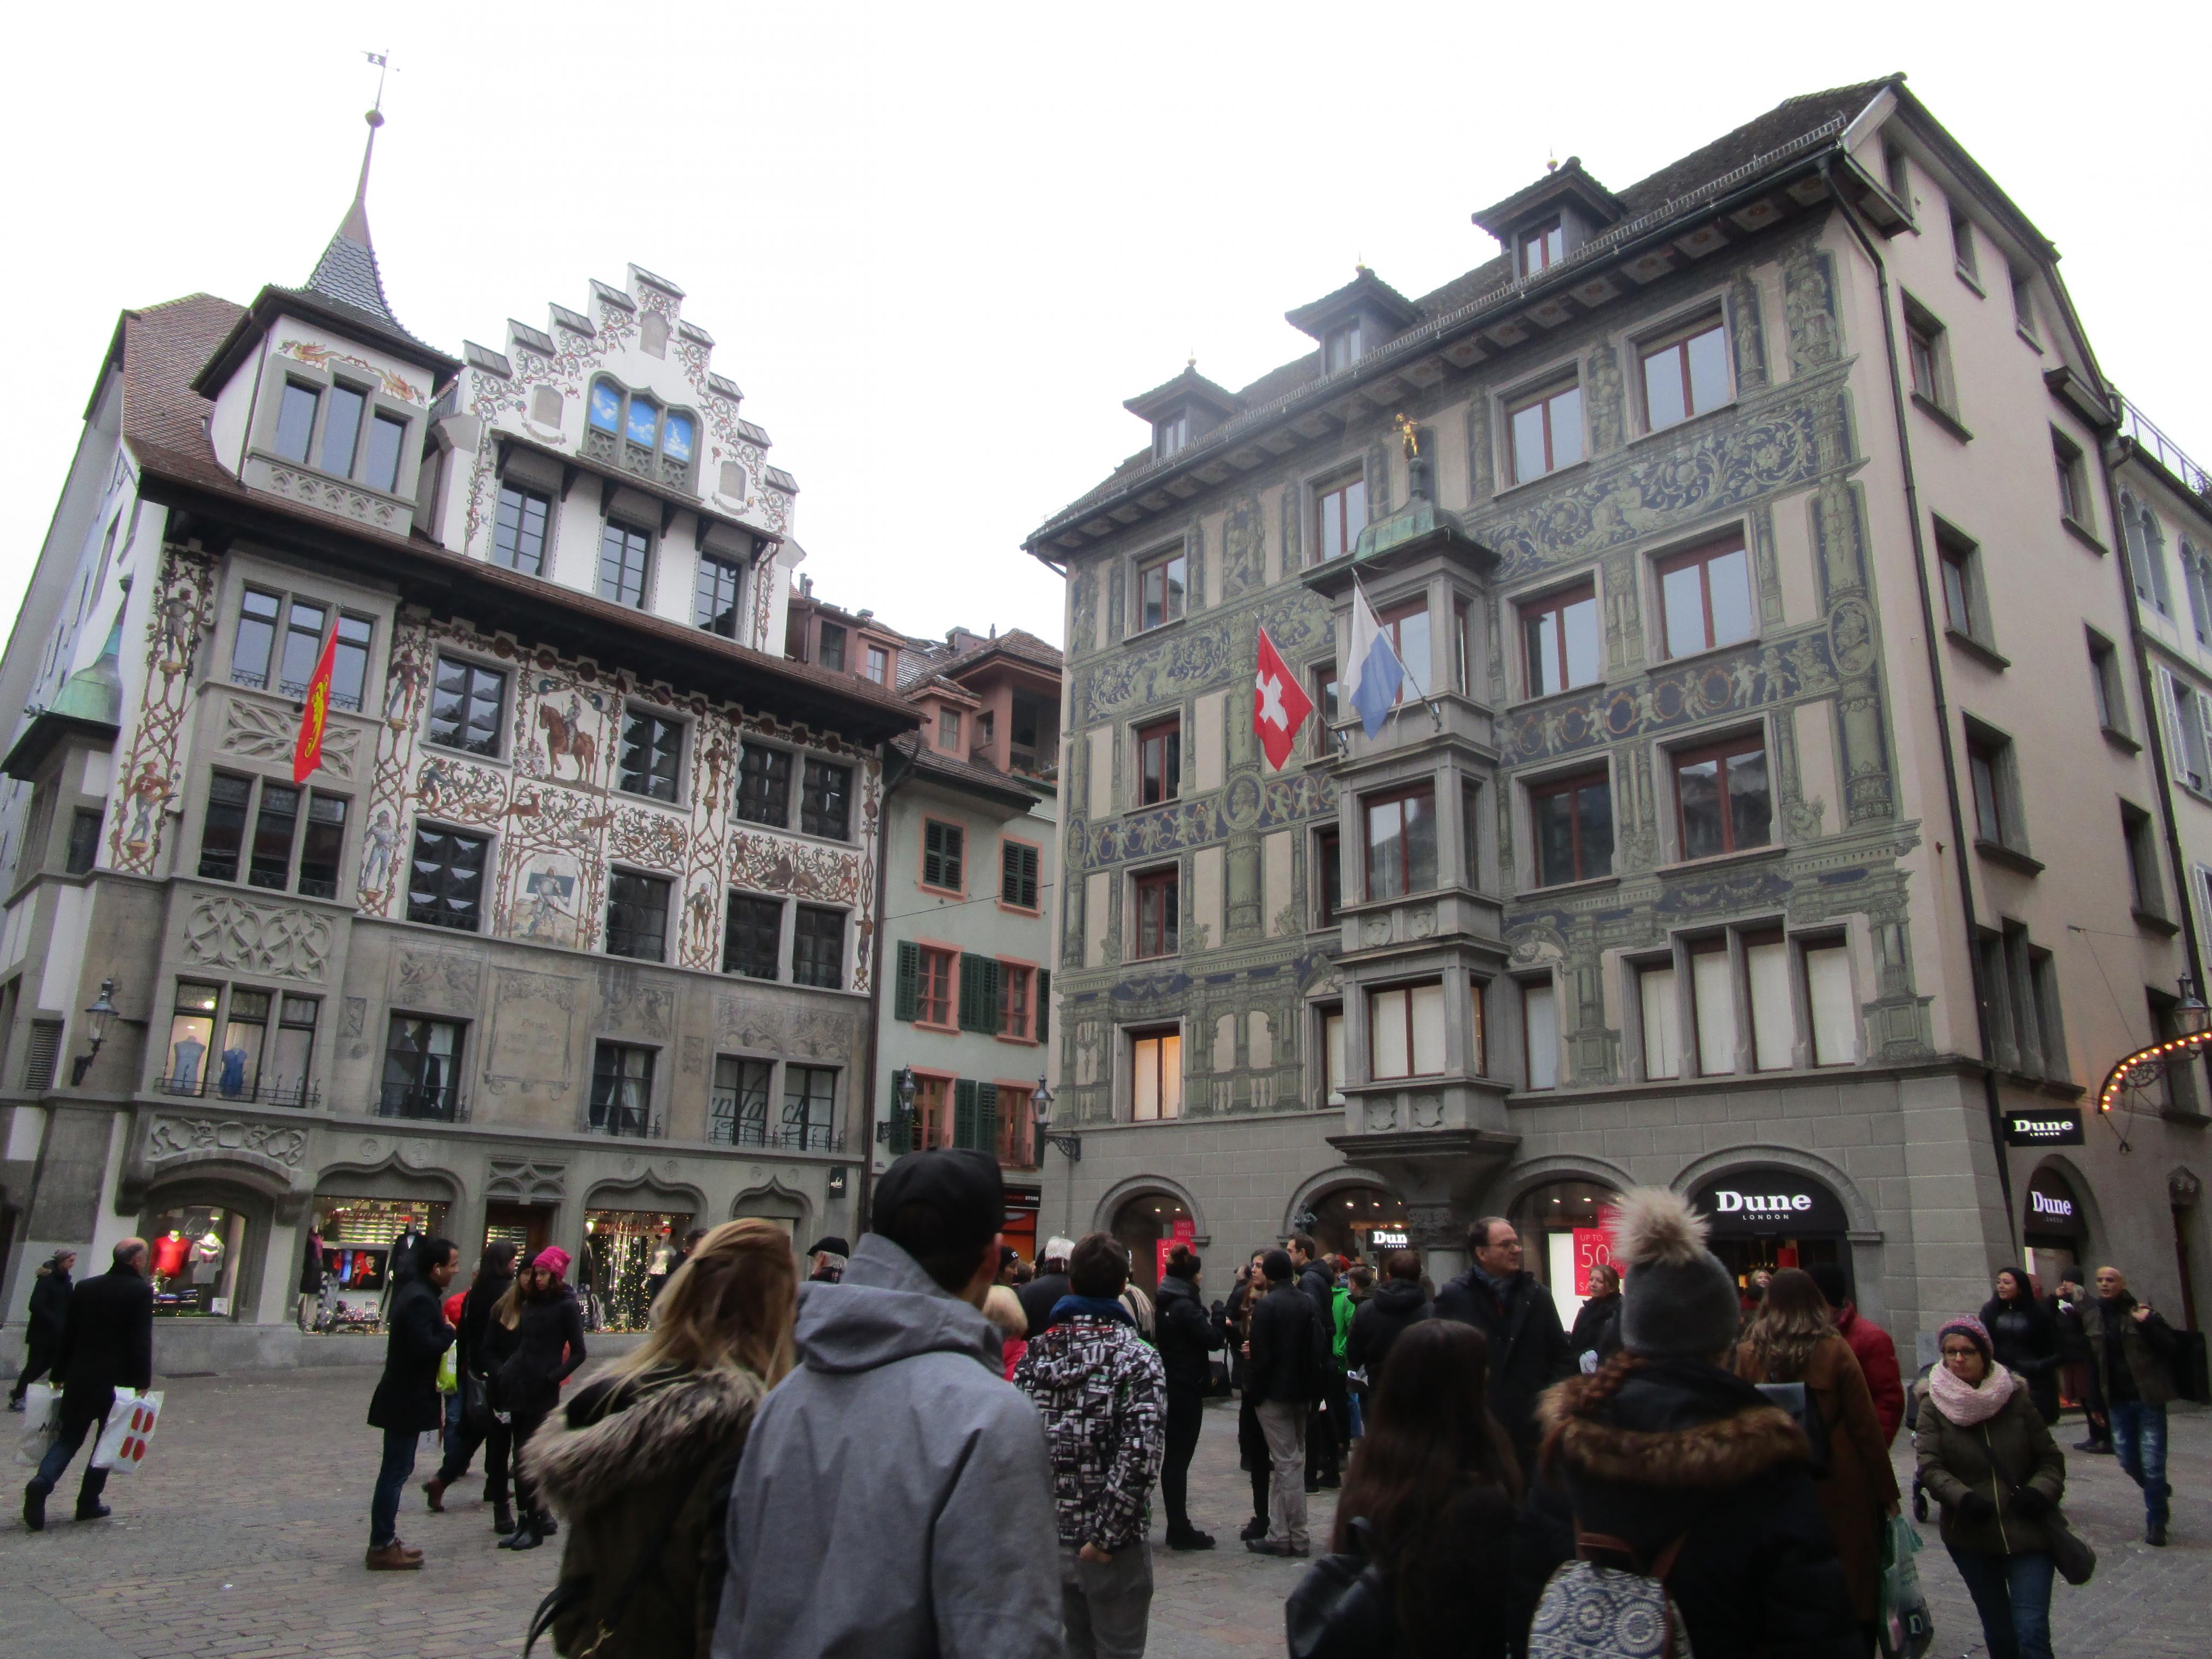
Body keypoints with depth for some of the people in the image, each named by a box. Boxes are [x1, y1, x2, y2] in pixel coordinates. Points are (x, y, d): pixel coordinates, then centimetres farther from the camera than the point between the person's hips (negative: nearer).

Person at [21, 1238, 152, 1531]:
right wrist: (143, 1382, -8)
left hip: (79, 1378, 4)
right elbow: (141, 1342, -13)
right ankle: (88, 1503, 11)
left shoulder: (84, 1287, 7)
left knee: (68, 1438, 12)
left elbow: (67, 1334, 10)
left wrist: (59, 1375, 16)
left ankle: (42, 1481, -13)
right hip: (118, 1380, -4)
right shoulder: (141, 1291, -10)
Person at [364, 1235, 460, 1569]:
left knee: (396, 1470, 17)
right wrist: (450, 1332, -14)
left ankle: (384, 1541, 25)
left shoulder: (412, 1292, 10)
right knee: (396, 1472, -2)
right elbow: (426, 1347, -30)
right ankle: (382, 1547, 6)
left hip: (402, 1397, 11)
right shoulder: (421, 1300, -22)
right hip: (407, 1400, -11)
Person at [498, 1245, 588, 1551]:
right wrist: (507, 1373, 5)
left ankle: (535, 1527, 4)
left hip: (542, 1391, -6)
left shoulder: (566, 1307, -6)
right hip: (519, 1387, 7)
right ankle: (526, 1520, 20)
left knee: (533, 1458, -4)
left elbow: (579, 1353, -6)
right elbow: (519, 1344, 19)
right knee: (520, 1457, 10)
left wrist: (554, 1376, -17)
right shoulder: (530, 1303, 14)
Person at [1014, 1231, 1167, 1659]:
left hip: (1049, 1539, 4)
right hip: (1111, 1550, -4)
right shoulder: (1137, 1359, -13)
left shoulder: (1037, 1352, 0)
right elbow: (1139, 1456, -22)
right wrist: (1107, 1536, -15)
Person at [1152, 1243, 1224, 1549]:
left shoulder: (1163, 1304, 10)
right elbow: (1212, 1339, -20)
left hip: (1168, 1386, 9)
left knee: (1172, 1457, 13)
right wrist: (1219, 1323, -1)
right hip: (1186, 1389, -9)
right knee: (1179, 1458, -4)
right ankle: (1180, 1530, 2)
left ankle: (1177, 1527, 21)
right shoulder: (1185, 1306, -18)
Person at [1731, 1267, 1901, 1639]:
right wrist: (1886, 1490, 3)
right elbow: (1866, 1426, -7)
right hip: (1839, 1488, -1)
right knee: (1853, 1584, 13)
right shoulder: (1835, 1350, -11)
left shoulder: (1749, 1353, -8)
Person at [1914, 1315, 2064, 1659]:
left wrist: (2040, 1491, -13)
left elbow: (2050, 1457, 6)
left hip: (2027, 1532, 0)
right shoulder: (1933, 1406, -4)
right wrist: (1963, 1498, -28)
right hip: (1971, 1537, 1)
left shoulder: (2015, 1397, -1)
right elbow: (1929, 1468, -11)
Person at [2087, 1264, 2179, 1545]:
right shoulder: (2092, 1318, 5)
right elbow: (2092, 1363, 11)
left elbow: (2170, 1348, -11)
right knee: (2128, 1461, 8)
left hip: (2148, 1398, -4)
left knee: (2152, 1464, -1)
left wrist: (2148, 1324, -25)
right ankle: (2159, 1492, 37)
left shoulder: (2140, 1313, -6)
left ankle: (2156, 1523, 14)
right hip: (2117, 1402, 4)